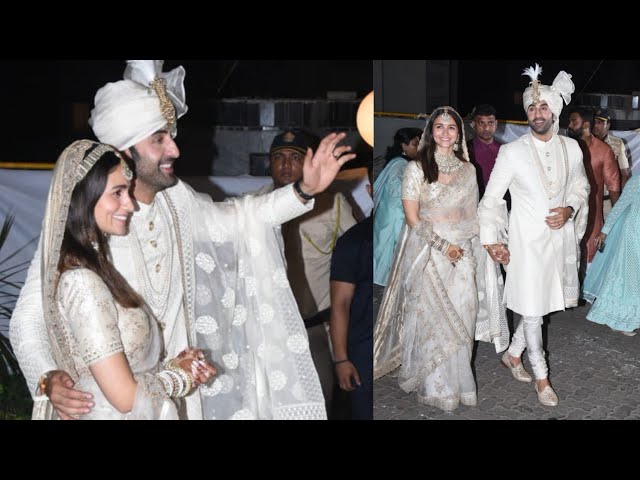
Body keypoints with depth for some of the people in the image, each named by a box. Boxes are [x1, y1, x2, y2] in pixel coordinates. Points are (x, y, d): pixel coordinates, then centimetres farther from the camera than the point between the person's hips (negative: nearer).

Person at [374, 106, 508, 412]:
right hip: (427, 252, -3)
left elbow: (472, 215, 12)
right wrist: (443, 246, -14)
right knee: (432, 320, 2)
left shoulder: (468, 169, 7)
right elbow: (412, 218, -8)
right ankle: (437, 388, 16)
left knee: (461, 318, 6)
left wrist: (473, 250, 3)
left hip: (463, 252, 4)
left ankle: (457, 381, 21)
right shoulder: (416, 168, -6)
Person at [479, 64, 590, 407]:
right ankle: (541, 376, 20)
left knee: (542, 303, 13)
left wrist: (570, 210, -5)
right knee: (532, 310, 3)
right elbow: (491, 197, -5)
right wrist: (491, 239, -9)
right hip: (527, 240, -4)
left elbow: (580, 186, 15)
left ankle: (513, 354, 36)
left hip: (561, 236, 4)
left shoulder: (571, 148, 0)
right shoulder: (512, 152, -12)